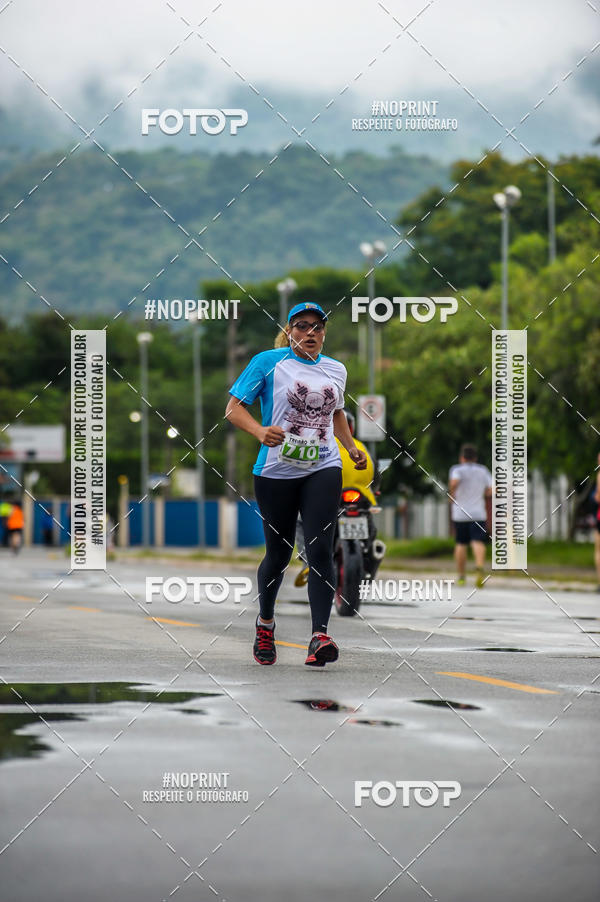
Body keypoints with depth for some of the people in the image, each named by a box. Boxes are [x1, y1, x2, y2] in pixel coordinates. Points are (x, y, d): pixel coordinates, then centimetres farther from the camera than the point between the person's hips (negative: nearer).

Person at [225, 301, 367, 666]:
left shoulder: (336, 370, 14)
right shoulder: (268, 362, -1)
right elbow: (234, 408, -4)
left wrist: (352, 447, 16)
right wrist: (260, 431, -23)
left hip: (323, 469, 2)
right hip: (276, 471, -2)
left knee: (321, 550, -14)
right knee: (279, 554, 7)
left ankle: (320, 636, -21)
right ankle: (265, 621, 34)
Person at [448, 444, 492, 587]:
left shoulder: (457, 469, -2)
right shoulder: (483, 470, 8)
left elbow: (454, 483, -23)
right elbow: (491, 491, 2)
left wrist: (451, 495, -7)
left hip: (460, 513, -1)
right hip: (479, 513, 1)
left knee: (461, 544, 13)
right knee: (478, 543, -12)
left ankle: (461, 576, 18)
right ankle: (479, 569, -37)